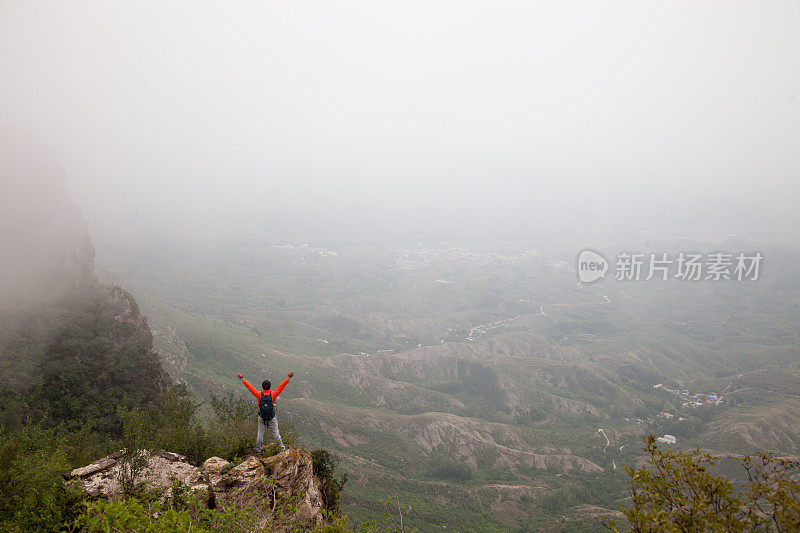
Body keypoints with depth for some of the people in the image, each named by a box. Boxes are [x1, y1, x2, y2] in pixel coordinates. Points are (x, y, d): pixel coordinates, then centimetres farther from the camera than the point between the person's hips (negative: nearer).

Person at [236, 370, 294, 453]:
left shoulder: (259, 394, -18)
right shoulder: (273, 394, -21)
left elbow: (250, 386, -14)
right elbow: (281, 386, -23)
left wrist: (242, 379, -10)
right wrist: (289, 378, -23)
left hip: (262, 419, 1)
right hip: (272, 419, -1)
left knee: (260, 434, 17)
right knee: (276, 434, 14)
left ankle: (258, 450, 31)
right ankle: (282, 448, 28)